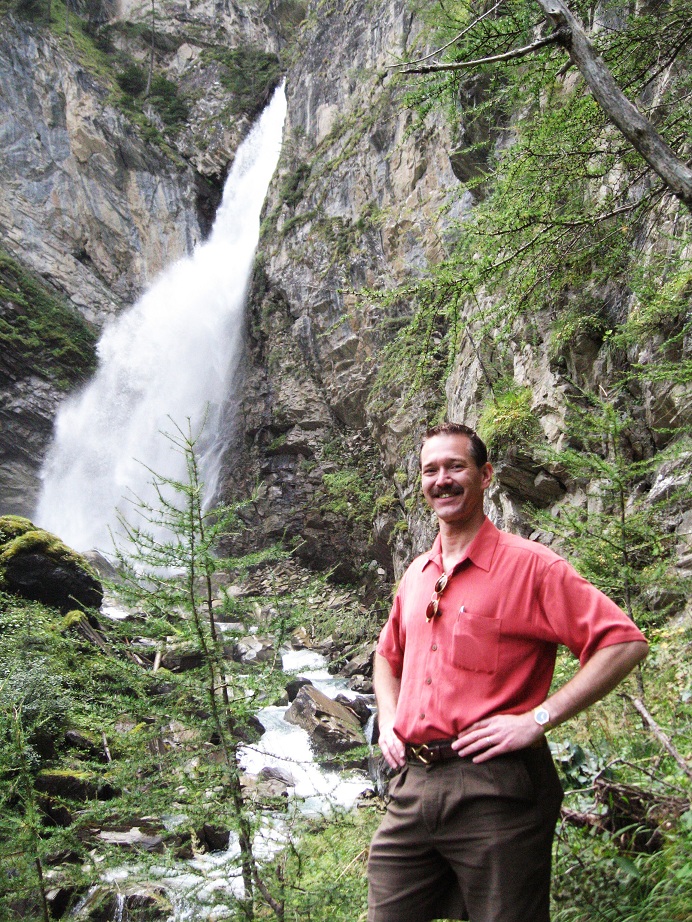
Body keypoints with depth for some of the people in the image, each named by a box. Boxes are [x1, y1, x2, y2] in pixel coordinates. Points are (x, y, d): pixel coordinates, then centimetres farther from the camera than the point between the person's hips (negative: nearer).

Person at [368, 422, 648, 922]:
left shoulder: (529, 564, -8)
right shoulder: (416, 575, 13)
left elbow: (625, 643, -14)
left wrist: (537, 720, -18)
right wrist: (388, 722, 12)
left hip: (495, 789, -6)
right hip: (411, 786, 6)